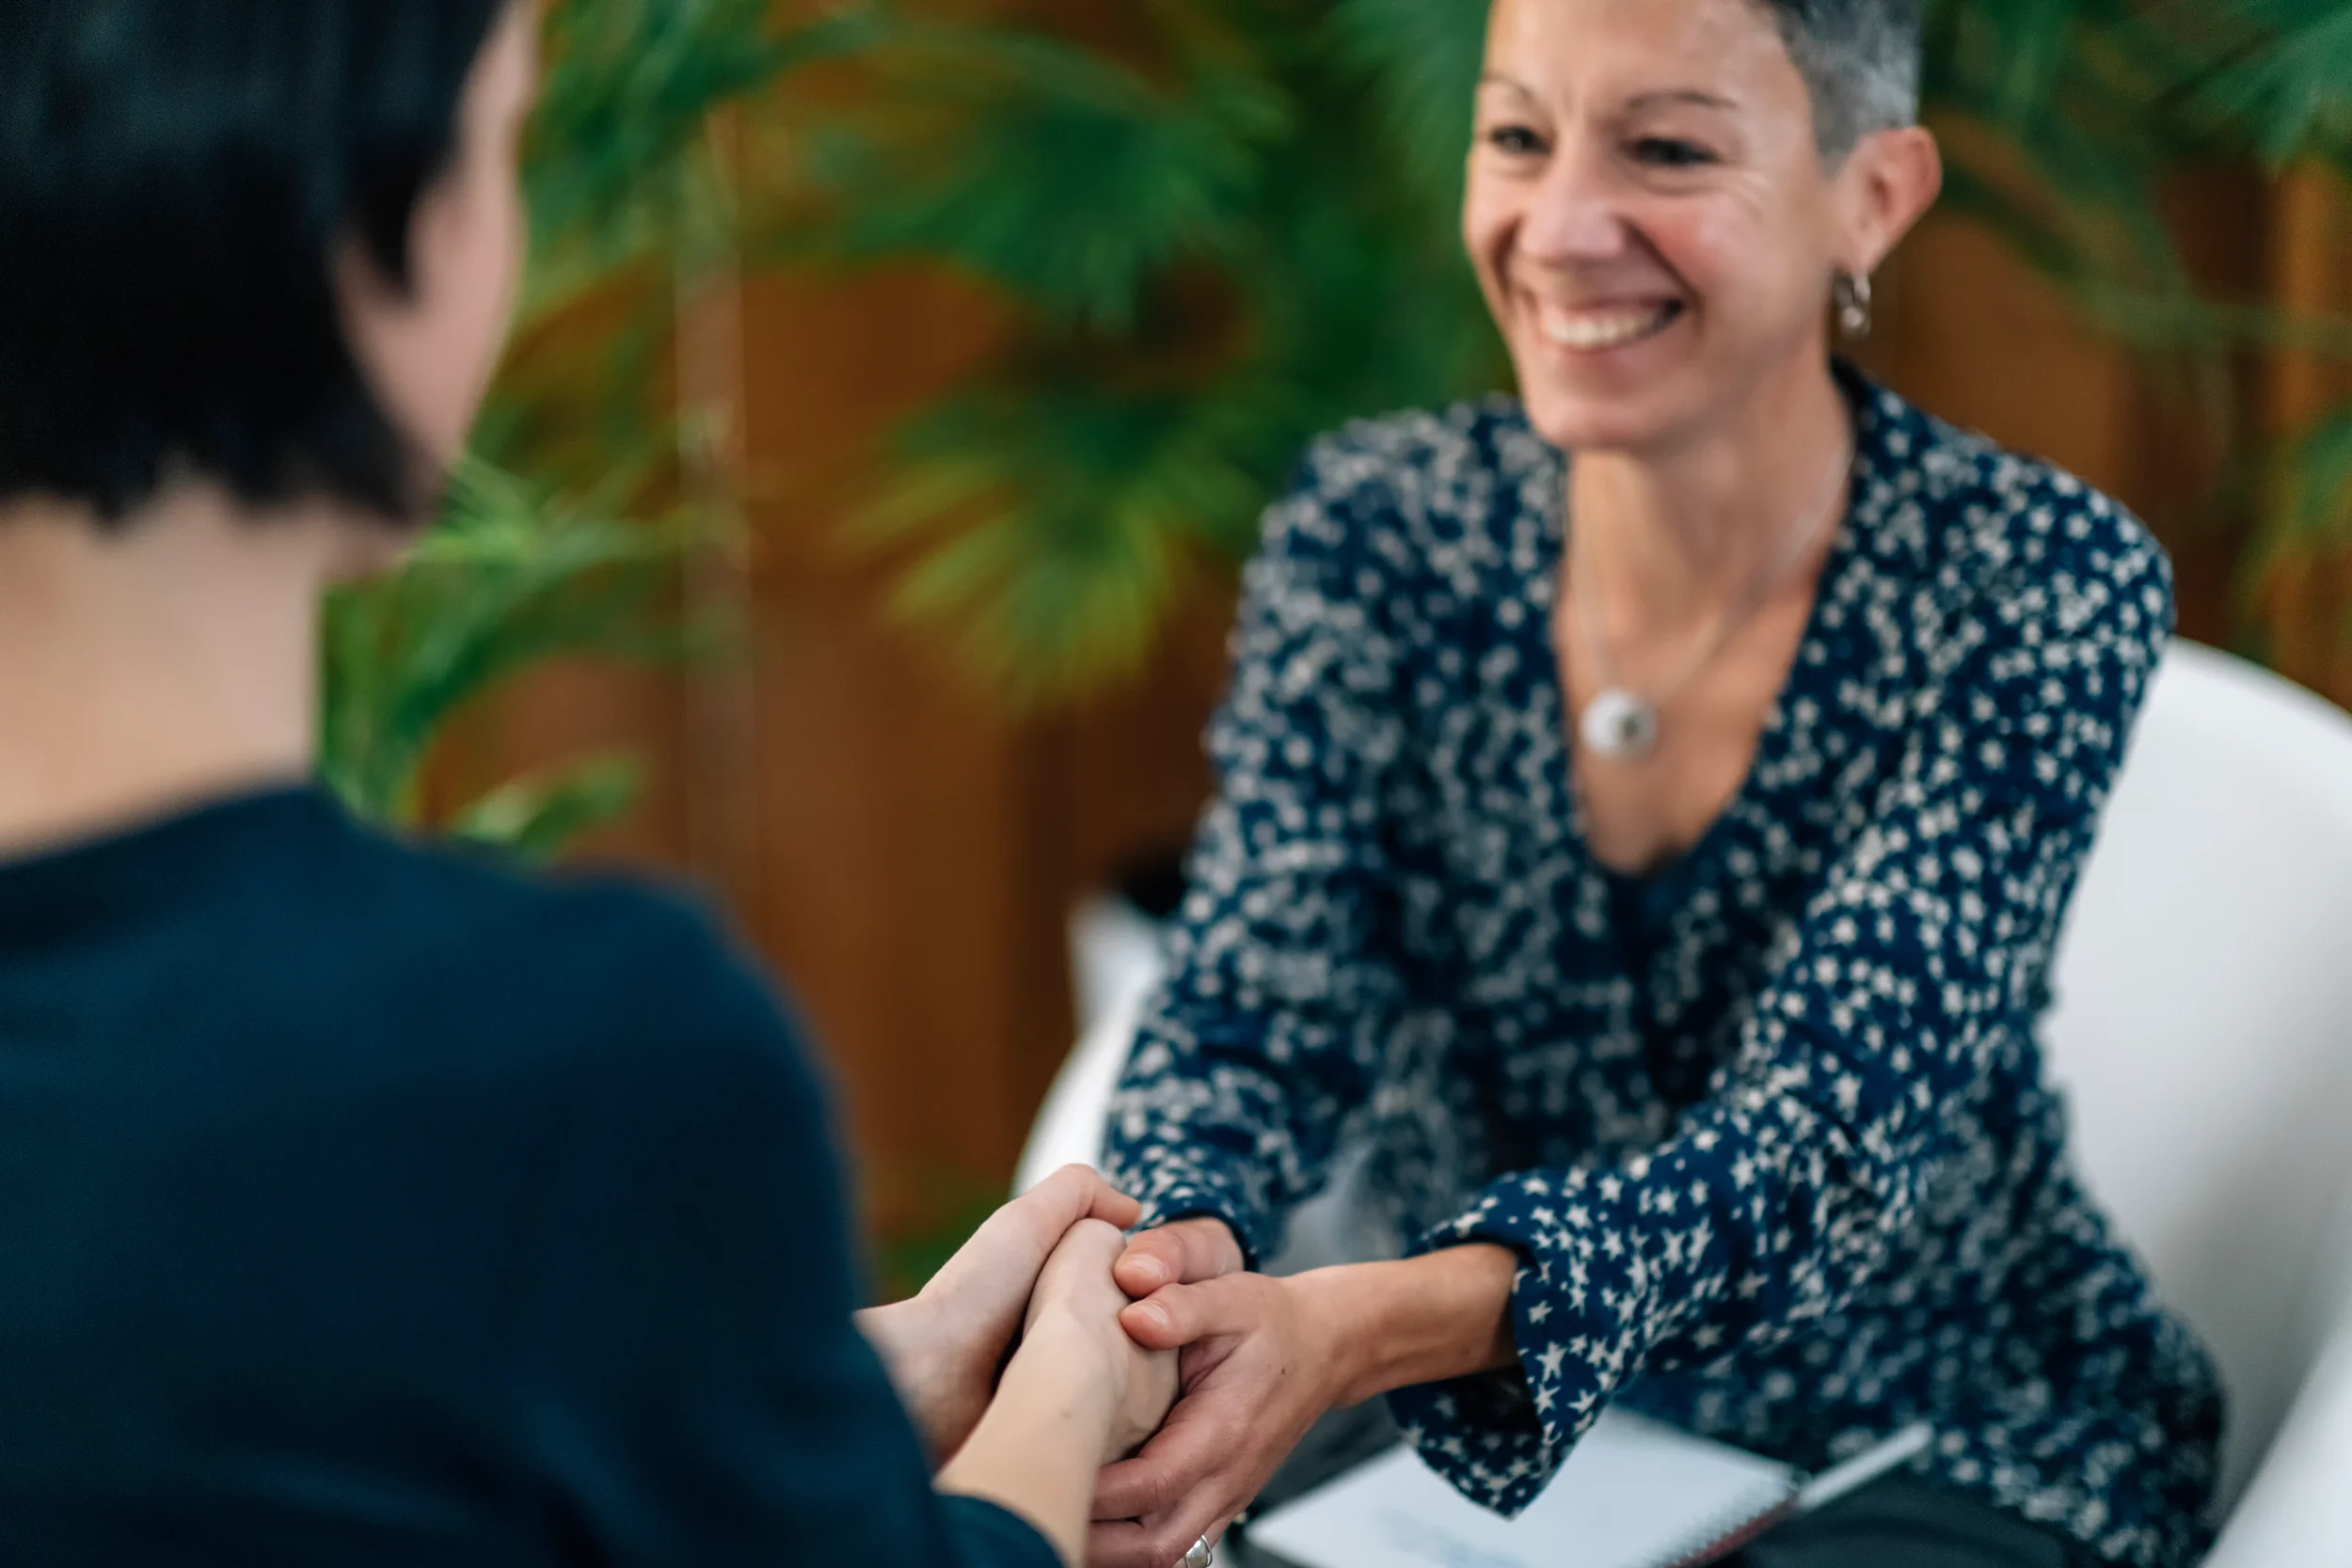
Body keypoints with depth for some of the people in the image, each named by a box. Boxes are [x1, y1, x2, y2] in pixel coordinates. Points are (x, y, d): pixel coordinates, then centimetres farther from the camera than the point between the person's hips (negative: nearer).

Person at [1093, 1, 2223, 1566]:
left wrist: (1359, 1331, -45)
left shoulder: (2038, 586, -17)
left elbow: (1825, 1143, -27)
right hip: (1475, 1428, 2)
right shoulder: (1376, 529, -7)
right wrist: (1167, 1260, -38)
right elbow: (1243, 1027, -13)